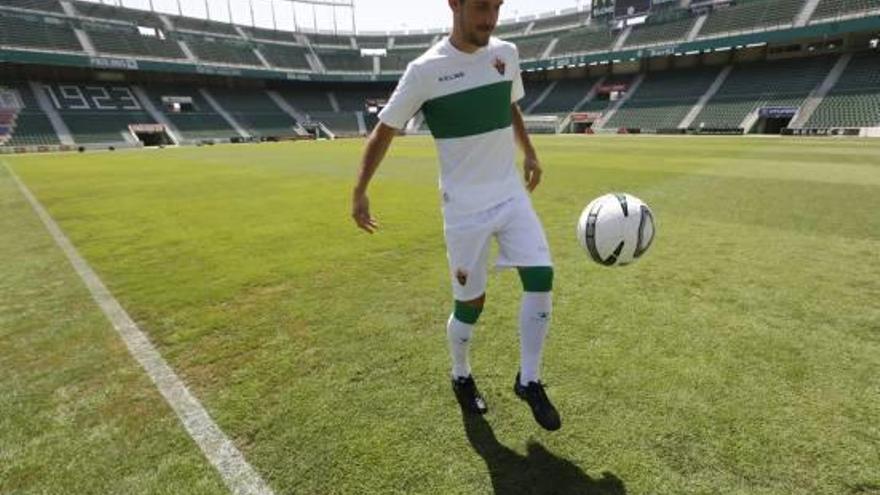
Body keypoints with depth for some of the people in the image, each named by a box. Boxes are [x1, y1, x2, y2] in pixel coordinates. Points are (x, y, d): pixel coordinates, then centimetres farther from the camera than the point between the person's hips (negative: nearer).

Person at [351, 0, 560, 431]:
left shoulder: (507, 53, 5)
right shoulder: (425, 70, -10)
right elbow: (384, 131, -2)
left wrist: (529, 153, 24)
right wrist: (360, 192, -4)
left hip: (512, 195, 5)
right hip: (465, 208, -4)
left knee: (540, 277, -9)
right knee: (470, 303, 3)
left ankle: (529, 381, 12)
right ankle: (461, 377, 33)